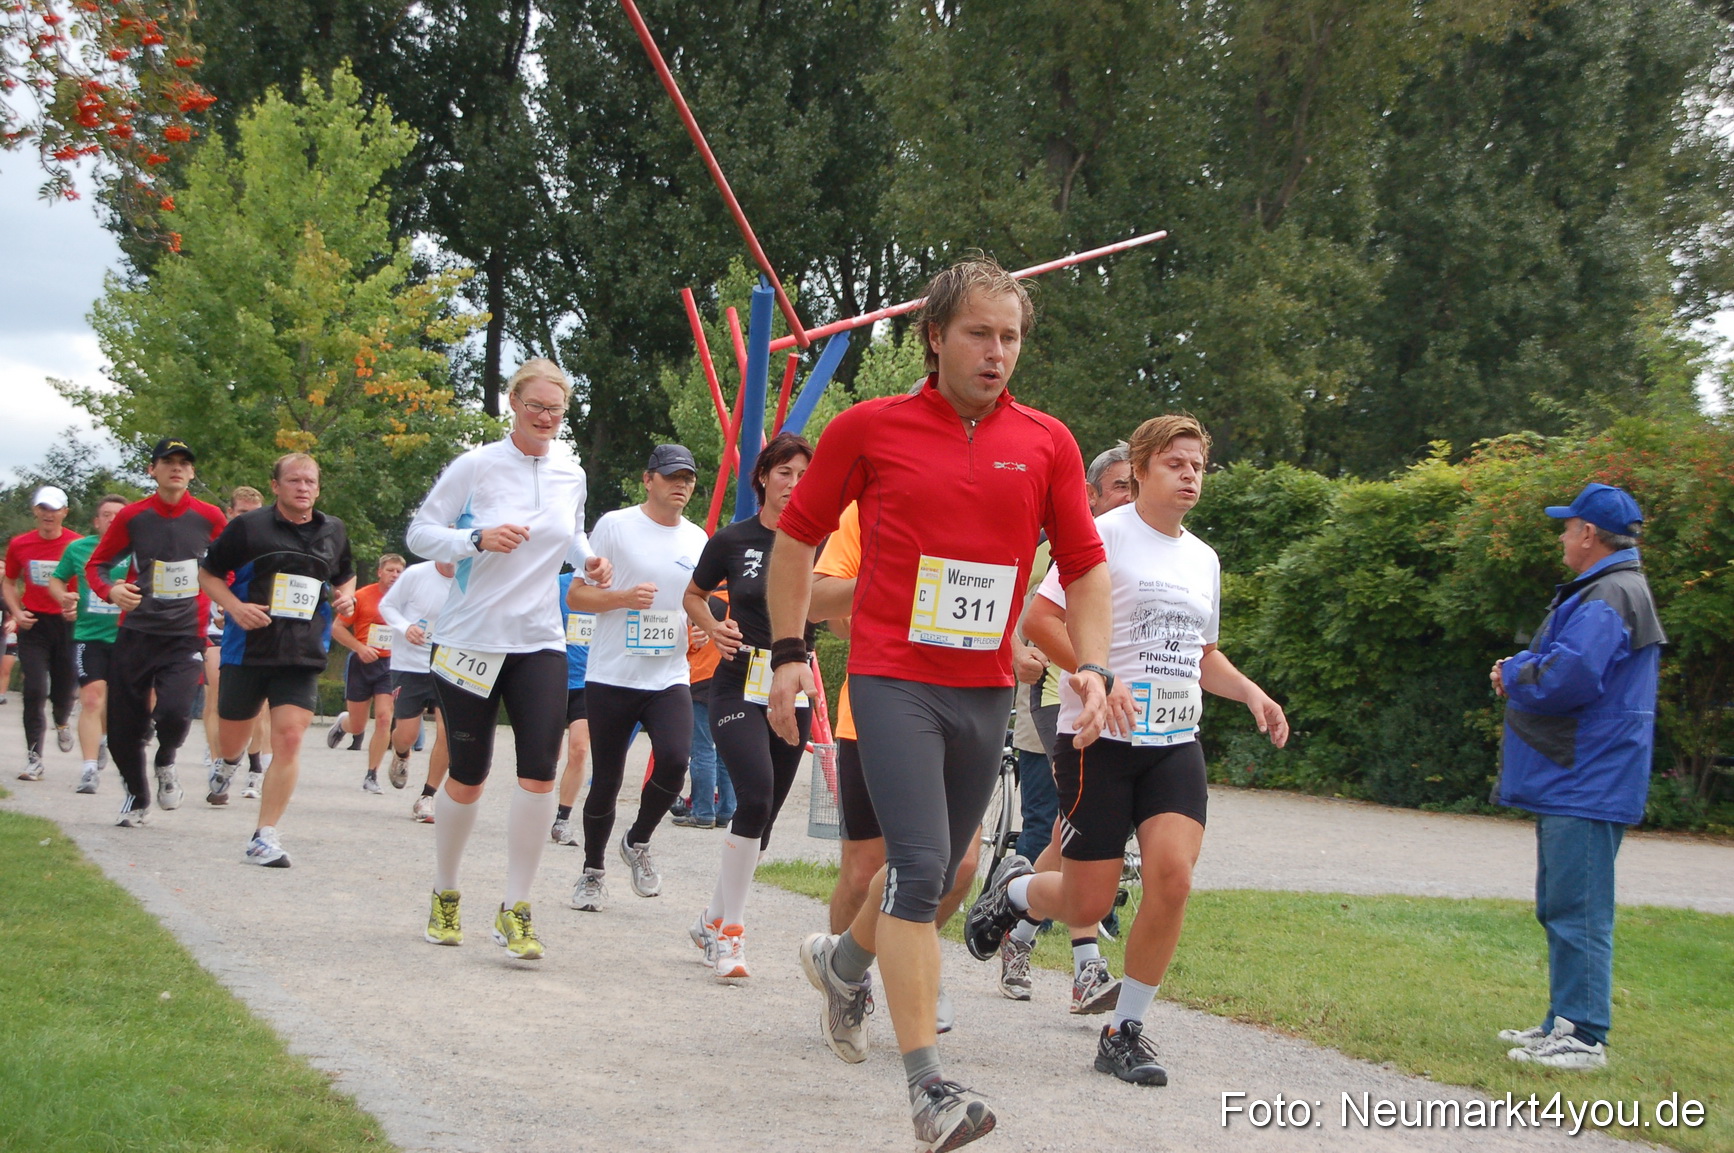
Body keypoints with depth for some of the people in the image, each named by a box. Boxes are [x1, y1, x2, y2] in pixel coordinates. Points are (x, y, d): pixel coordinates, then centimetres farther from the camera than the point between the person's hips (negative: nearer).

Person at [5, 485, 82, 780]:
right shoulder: (19, 545, 2)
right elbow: (9, 582, 16)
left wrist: (77, 604, -17)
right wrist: (16, 611, 0)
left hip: (67, 623, -1)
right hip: (33, 623, 1)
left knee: (66, 689, 7)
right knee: (34, 689, -9)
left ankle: (62, 722, 45)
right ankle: (33, 758, -3)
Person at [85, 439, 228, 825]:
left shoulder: (209, 518, 0)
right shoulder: (132, 517, 0)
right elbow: (95, 565, 7)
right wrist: (110, 591, -13)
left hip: (186, 637, -1)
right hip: (136, 633, 1)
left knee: (174, 712, -23)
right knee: (123, 728, 1)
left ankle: (166, 763, 12)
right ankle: (136, 796, 28)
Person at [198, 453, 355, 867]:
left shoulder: (334, 532, 10)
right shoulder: (247, 528, -2)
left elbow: (346, 576, 27)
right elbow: (208, 574, 5)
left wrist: (345, 596, 4)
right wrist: (235, 607, -12)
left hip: (303, 656, 1)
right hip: (247, 649, -1)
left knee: (289, 738, -13)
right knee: (232, 735, 11)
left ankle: (266, 836, -9)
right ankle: (227, 765, 51)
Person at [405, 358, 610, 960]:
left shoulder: (571, 474, 7)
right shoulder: (476, 467, -7)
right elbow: (420, 532, -4)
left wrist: (588, 558, 3)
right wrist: (478, 539, -20)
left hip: (539, 642, 3)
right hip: (470, 639, -3)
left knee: (539, 773, -12)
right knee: (467, 777, 5)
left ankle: (515, 911, -3)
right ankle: (444, 897, 27)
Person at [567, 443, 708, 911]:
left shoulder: (697, 538, 12)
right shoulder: (615, 526, -2)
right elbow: (576, 595, -2)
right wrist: (624, 597, -19)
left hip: (670, 678, 3)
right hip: (611, 677, -3)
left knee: (674, 759, -21)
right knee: (605, 780, 2)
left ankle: (638, 842, 6)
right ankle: (592, 871, 24)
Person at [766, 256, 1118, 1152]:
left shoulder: (1046, 444, 4)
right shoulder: (869, 429, -2)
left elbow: (1084, 565, 10)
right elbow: (797, 537, 8)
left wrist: (1092, 667, -2)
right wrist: (789, 652, 3)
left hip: (986, 690, 4)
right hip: (894, 680, -4)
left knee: (937, 873, 16)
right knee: (920, 865, -16)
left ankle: (843, 960, 47)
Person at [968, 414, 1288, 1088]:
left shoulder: (1203, 559, 16)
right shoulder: (1106, 535, -6)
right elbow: (1040, 620, -11)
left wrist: (1251, 693, 11)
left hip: (1175, 743, 5)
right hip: (1099, 737, -5)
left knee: (1174, 877, -16)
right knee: (1088, 905, -3)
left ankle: (1125, 1032, -1)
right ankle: (1014, 892, 34)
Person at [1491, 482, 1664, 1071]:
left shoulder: (1610, 598, -17)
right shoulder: (1599, 591, 19)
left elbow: (1567, 677, -27)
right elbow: (1566, 663, 24)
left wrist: (1513, 677, -8)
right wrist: (1520, 670, 4)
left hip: (1586, 784, -11)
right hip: (1571, 780, 11)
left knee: (1578, 910, -11)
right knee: (1561, 908, 17)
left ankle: (1584, 1038, -10)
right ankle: (1565, 1023, 25)